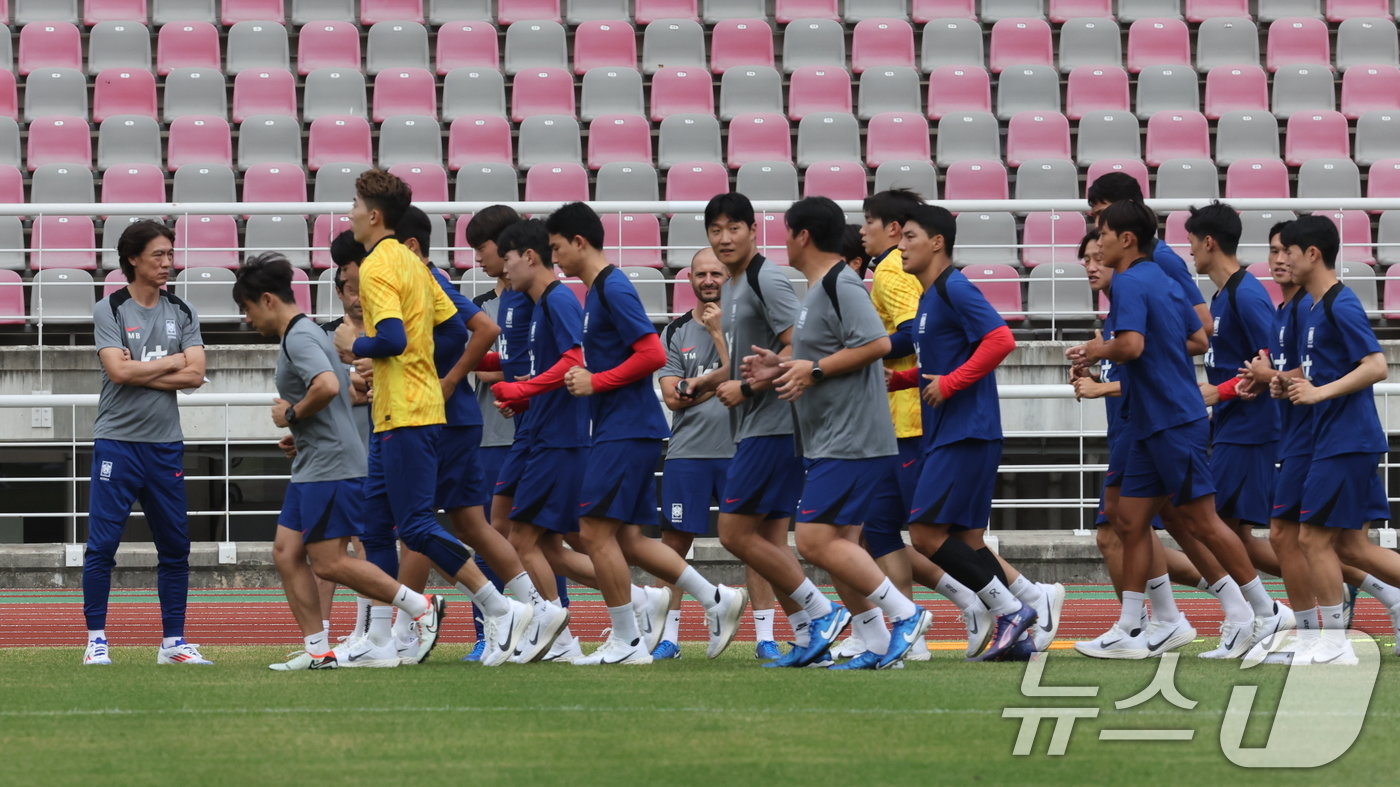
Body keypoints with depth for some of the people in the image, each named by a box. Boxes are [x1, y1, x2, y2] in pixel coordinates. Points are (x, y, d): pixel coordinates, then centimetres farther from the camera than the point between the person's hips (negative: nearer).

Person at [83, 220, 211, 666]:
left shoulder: (182, 313, 9)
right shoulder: (109, 310, -2)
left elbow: (195, 374, -3)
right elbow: (119, 370, -15)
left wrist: (140, 374, -10)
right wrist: (171, 363, -5)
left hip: (166, 445, 4)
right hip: (116, 441, -4)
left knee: (175, 547, 6)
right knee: (102, 544, -6)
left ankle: (174, 642, 13)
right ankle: (96, 640, 0)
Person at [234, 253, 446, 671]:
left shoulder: (299, 338, -15)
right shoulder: (304, 333, 18)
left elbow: (328, 386, -32)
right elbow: (349, 389, 27)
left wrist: (292, 414, -15)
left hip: (330, 466, -11)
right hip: (312, 467, 11)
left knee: (329, 563, -9)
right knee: (286, 554, 7)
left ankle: (420, 607, -2)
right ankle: (318, 649, 6)